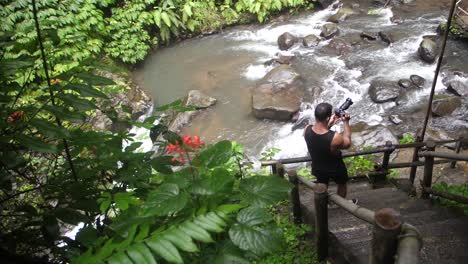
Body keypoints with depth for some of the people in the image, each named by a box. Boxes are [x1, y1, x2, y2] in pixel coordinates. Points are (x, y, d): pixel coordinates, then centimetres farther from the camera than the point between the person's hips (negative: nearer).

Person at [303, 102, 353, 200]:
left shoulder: (307, 130, -26)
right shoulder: (335, 137, -40)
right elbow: (347, 144, -15)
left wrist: (329, 125, -7)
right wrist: (346, 122, -11)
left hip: (318, 168, 3)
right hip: (335, 169, -3)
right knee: (342, 185, 30)